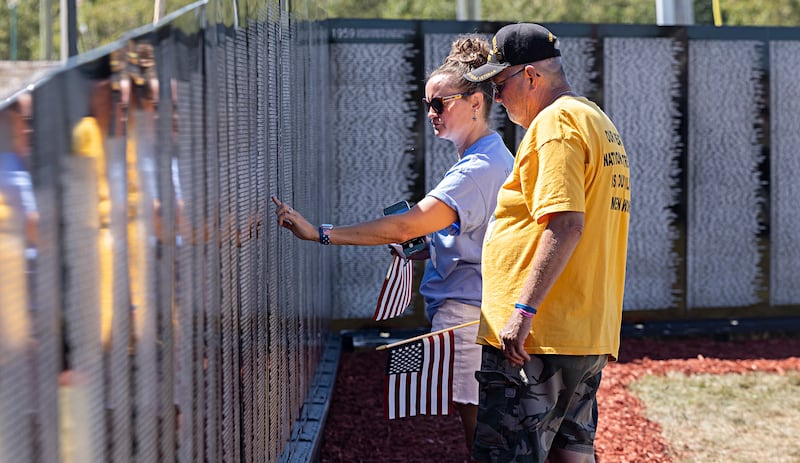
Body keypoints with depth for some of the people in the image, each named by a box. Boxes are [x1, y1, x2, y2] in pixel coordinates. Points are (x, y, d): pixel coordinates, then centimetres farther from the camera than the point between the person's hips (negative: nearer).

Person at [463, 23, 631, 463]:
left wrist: (523, 310, -25)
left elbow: (566, 224, -22)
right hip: (590, 334, 10)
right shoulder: (600, 123, 21)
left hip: (538, 334, -10)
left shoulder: (555, 122, -11)